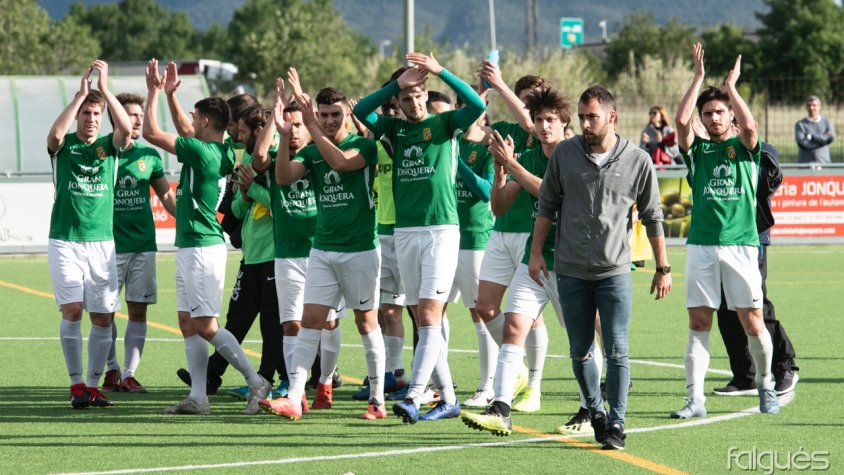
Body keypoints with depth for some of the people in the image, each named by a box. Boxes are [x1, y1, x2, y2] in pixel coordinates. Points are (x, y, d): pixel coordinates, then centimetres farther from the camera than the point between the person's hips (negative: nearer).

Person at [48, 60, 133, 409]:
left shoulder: (108, 145, 6)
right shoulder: (64, 145, 1)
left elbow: (127, 129, -15)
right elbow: (55, 134, -23)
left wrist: (104, 88, -19)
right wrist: (81, 93, -22)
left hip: (102, 241, 2)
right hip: (65, 240, -2)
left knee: (103, 316, 1)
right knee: (72, 310, -11)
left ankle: (93, 385, 10)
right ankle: (76, 385, -6)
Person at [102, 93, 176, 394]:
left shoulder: (149, 156, 8)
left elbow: (166, 196, 15)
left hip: (143, 243, 3)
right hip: (110, 243, -3)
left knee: (138, 310, 1)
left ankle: (129, 374, 5)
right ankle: (111, 369, 16)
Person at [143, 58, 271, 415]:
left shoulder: (203, 151, -17)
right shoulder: (221, 152, 9)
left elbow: (151, 133, -16)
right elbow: (182, 130, 30)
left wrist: (154, 92, -8)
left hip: (202, 248, -10)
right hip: (190, 248, 10)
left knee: (205, 325, -8)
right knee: (188, 324, 8)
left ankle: (256, 382, -5)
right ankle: (198, 397, 7)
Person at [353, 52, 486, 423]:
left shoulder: (443, 124, 1)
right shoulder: (394, 128, 12)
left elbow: (477, 105, -15)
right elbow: (360, 111, -4)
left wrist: (441, 72, -21)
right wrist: (397, 84, -13)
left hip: (441, 230, -5)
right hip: (404, 232, 5)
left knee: (429, 318, -13)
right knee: (424, 322, 6)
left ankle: (413, 398, -22)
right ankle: (448, 399, 13)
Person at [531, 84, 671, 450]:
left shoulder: (638, 161, -2)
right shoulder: (564, 154, 1)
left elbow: (652, 218, 6)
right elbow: (547, 206, 11)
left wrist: (663, 268, 7)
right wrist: (536, 253, 9)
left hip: (615, 271, -2)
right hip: (571, 270, 2)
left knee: (616, 351, -9)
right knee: (580, 352, 9)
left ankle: (616, 423, -5)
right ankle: (595, 412, 26)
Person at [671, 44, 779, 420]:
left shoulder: (743, 147, 8)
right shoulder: (697, 150, 11)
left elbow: (749, 126, -14)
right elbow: (681, 122, -7)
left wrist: (731, 86, -4)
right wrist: (698, 78, -3)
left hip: (741, 244, -1)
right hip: (701, 245, 1)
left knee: (752, 321, -1)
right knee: (699, 322, -3)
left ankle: (765, 385, 20)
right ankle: (695, 398, -4)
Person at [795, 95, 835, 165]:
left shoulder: (827, 122, 11)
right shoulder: (800, 124, 4)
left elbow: (831, 138, -6)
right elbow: (801, 142, -11)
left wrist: (811, 137, -7)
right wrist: (822, 138, -6)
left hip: (823, 162, 2)